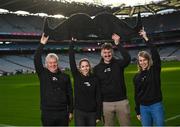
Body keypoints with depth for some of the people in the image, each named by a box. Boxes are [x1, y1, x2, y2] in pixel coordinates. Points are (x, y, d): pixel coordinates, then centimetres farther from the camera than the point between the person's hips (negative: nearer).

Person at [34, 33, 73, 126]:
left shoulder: (65, 77, 6)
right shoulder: (43, 74, 2)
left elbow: (70, 94, 8)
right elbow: (36, 59, -10)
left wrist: (70, 111, 6)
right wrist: (42, 44, -13)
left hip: (63, 112, 2)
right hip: (47, 112, -1)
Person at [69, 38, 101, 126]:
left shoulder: (94, 79, 1)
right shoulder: (77, 77, -1)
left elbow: (98, 97, 2)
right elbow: (72, 60, -9)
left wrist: (98, 115, -1)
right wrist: (72, 42, -10)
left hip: (92, 113, 1)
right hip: (79, 112, -1)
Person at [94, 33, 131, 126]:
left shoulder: (118, 64, 1)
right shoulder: (97, 68, 3)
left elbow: (127, 58, -22)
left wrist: (118, 44, -26)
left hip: (122, 101, 0)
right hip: (106, 103, 1)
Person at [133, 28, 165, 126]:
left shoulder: (155, 70, -3)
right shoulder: (137, 77, 6)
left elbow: (155, 54, -18)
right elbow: (136, 94, 9)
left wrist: (146, 39, -20)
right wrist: (138, 111, 9)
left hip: (156, 106, -3)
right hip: (143, 108, 3)